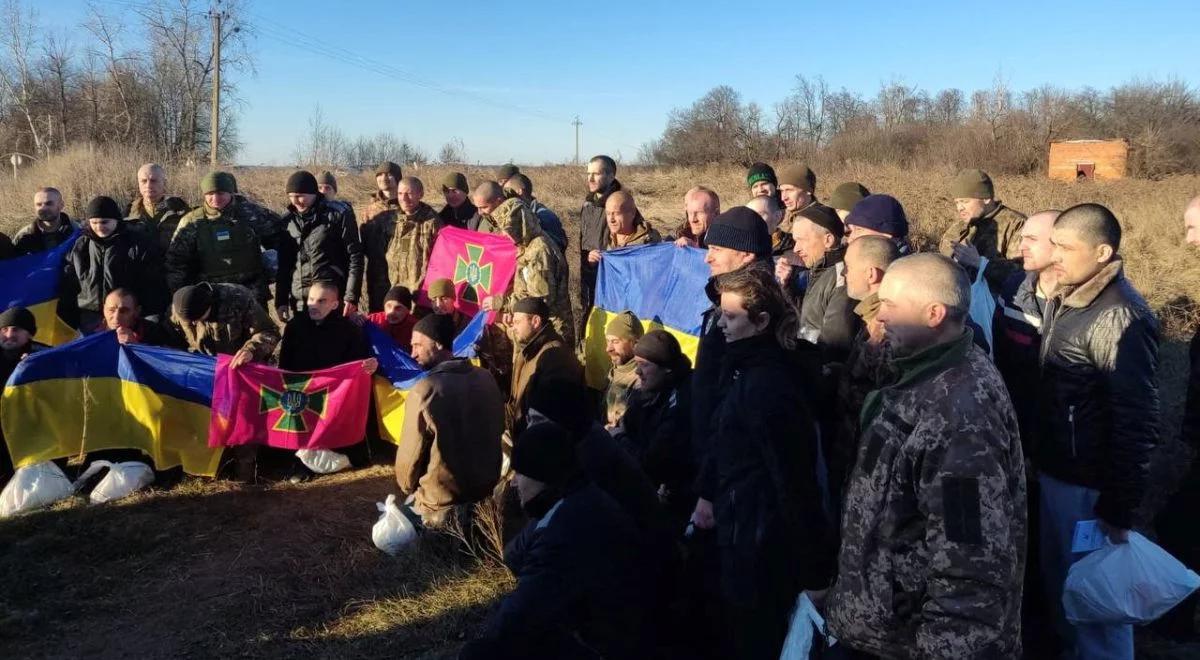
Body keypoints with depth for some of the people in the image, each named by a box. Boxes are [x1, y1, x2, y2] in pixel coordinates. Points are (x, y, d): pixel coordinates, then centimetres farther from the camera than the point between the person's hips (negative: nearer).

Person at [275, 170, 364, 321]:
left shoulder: (338, 215, -4)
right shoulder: (288, 221, 9)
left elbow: (355, 256, -6)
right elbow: (283, 263, 14)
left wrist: (352, 297, -12)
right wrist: (281, 301, 10)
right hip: (299, 303, 4)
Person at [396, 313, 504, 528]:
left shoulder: (424, 391, -22)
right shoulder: (486, 378, -3)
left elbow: (410, 454, -13)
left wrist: (407, 488, 8)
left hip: (442, 506, -6)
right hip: (487, 491, 6)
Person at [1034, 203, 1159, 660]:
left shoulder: (1121, 319, -21)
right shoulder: (1063, 299, 5)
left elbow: (1137, 424, -21)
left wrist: (1118, 510, -18)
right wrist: (1040, 459, 14)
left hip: (1089, 485, -8)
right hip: (1053, 470, 8)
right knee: (1059, 577, 22)